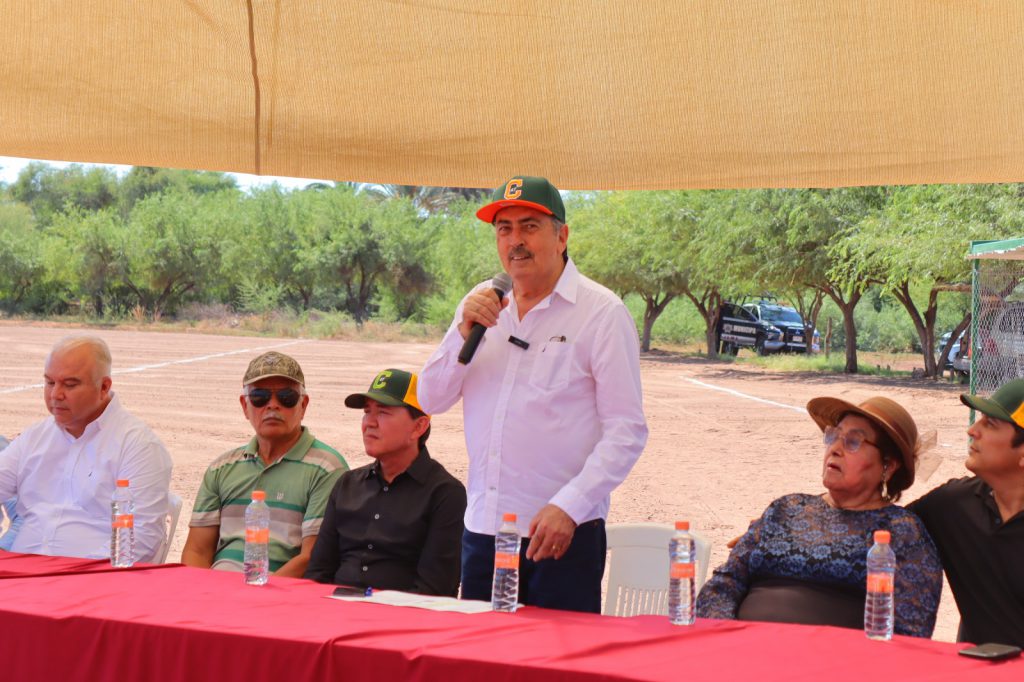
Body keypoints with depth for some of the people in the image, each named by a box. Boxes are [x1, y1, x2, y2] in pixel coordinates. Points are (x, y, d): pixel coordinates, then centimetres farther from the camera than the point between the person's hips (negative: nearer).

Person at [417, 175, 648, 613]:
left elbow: (627, 431, -9)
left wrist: (568, 507, -18)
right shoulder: (482, 305, 12)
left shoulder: (602, 312, -5)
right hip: (482, 528, 5)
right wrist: (464, 331, -7)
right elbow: (430, 400, 9)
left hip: (563, 533, -5)